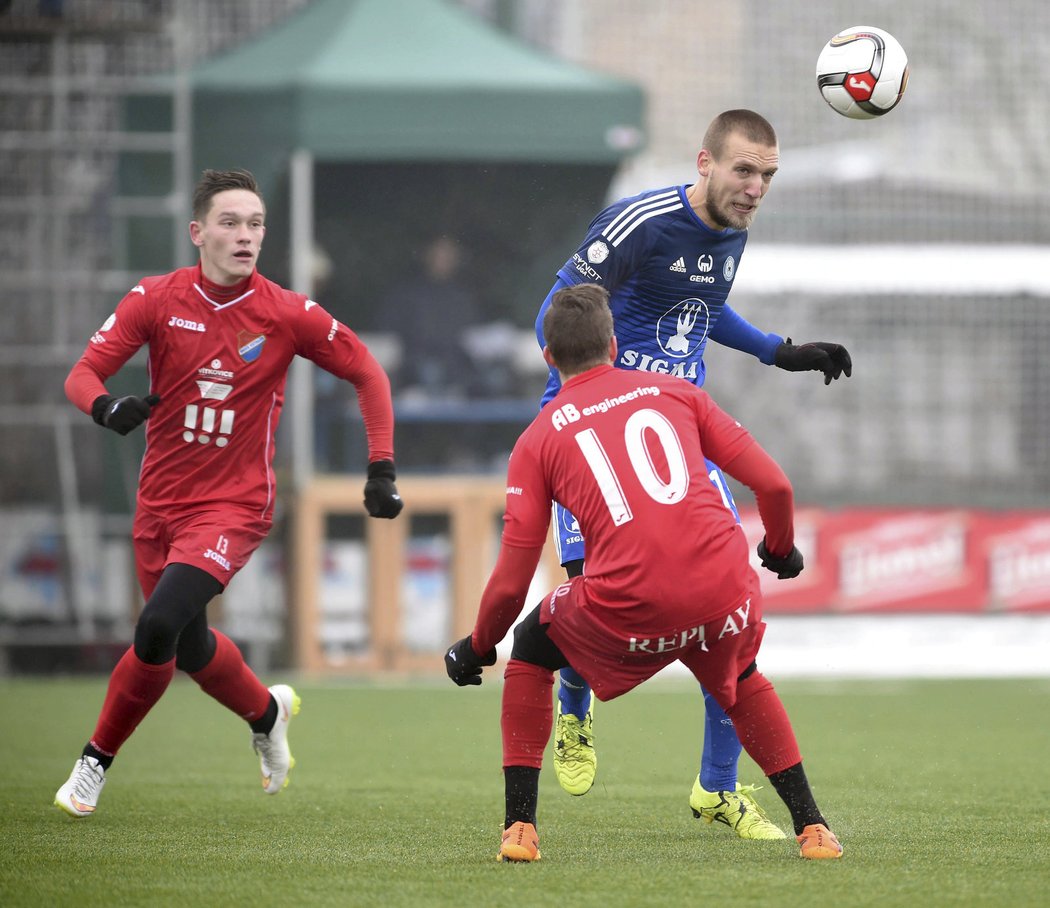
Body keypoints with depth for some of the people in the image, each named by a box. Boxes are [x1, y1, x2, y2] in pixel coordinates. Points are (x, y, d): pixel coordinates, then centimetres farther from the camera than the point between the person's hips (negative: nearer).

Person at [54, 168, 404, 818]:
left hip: (237, 504, -3)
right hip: (160, 501, 3)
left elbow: (367, 374, 2)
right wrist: (108, 407, -31)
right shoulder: (156, 299, -6)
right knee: (191, 649, 14)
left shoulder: (288, 314, -9)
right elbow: (83, 374, -8)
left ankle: (97, 761, -3)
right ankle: (268, 712, 46)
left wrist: (382, 469, -5)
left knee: (158, 628, -22)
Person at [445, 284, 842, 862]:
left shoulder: (537, 439, 14)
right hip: (725, 594, 2)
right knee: (740, 680, 35)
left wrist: (475, 650, 26)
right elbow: (772, 484, 14)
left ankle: (519, 829, 18)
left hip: (627, 607, -2)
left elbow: (511, 582, 9)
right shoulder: (674, 392, 19)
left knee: (530, 654, 27)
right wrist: (780, 549, 34)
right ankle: (811, 828, 28)